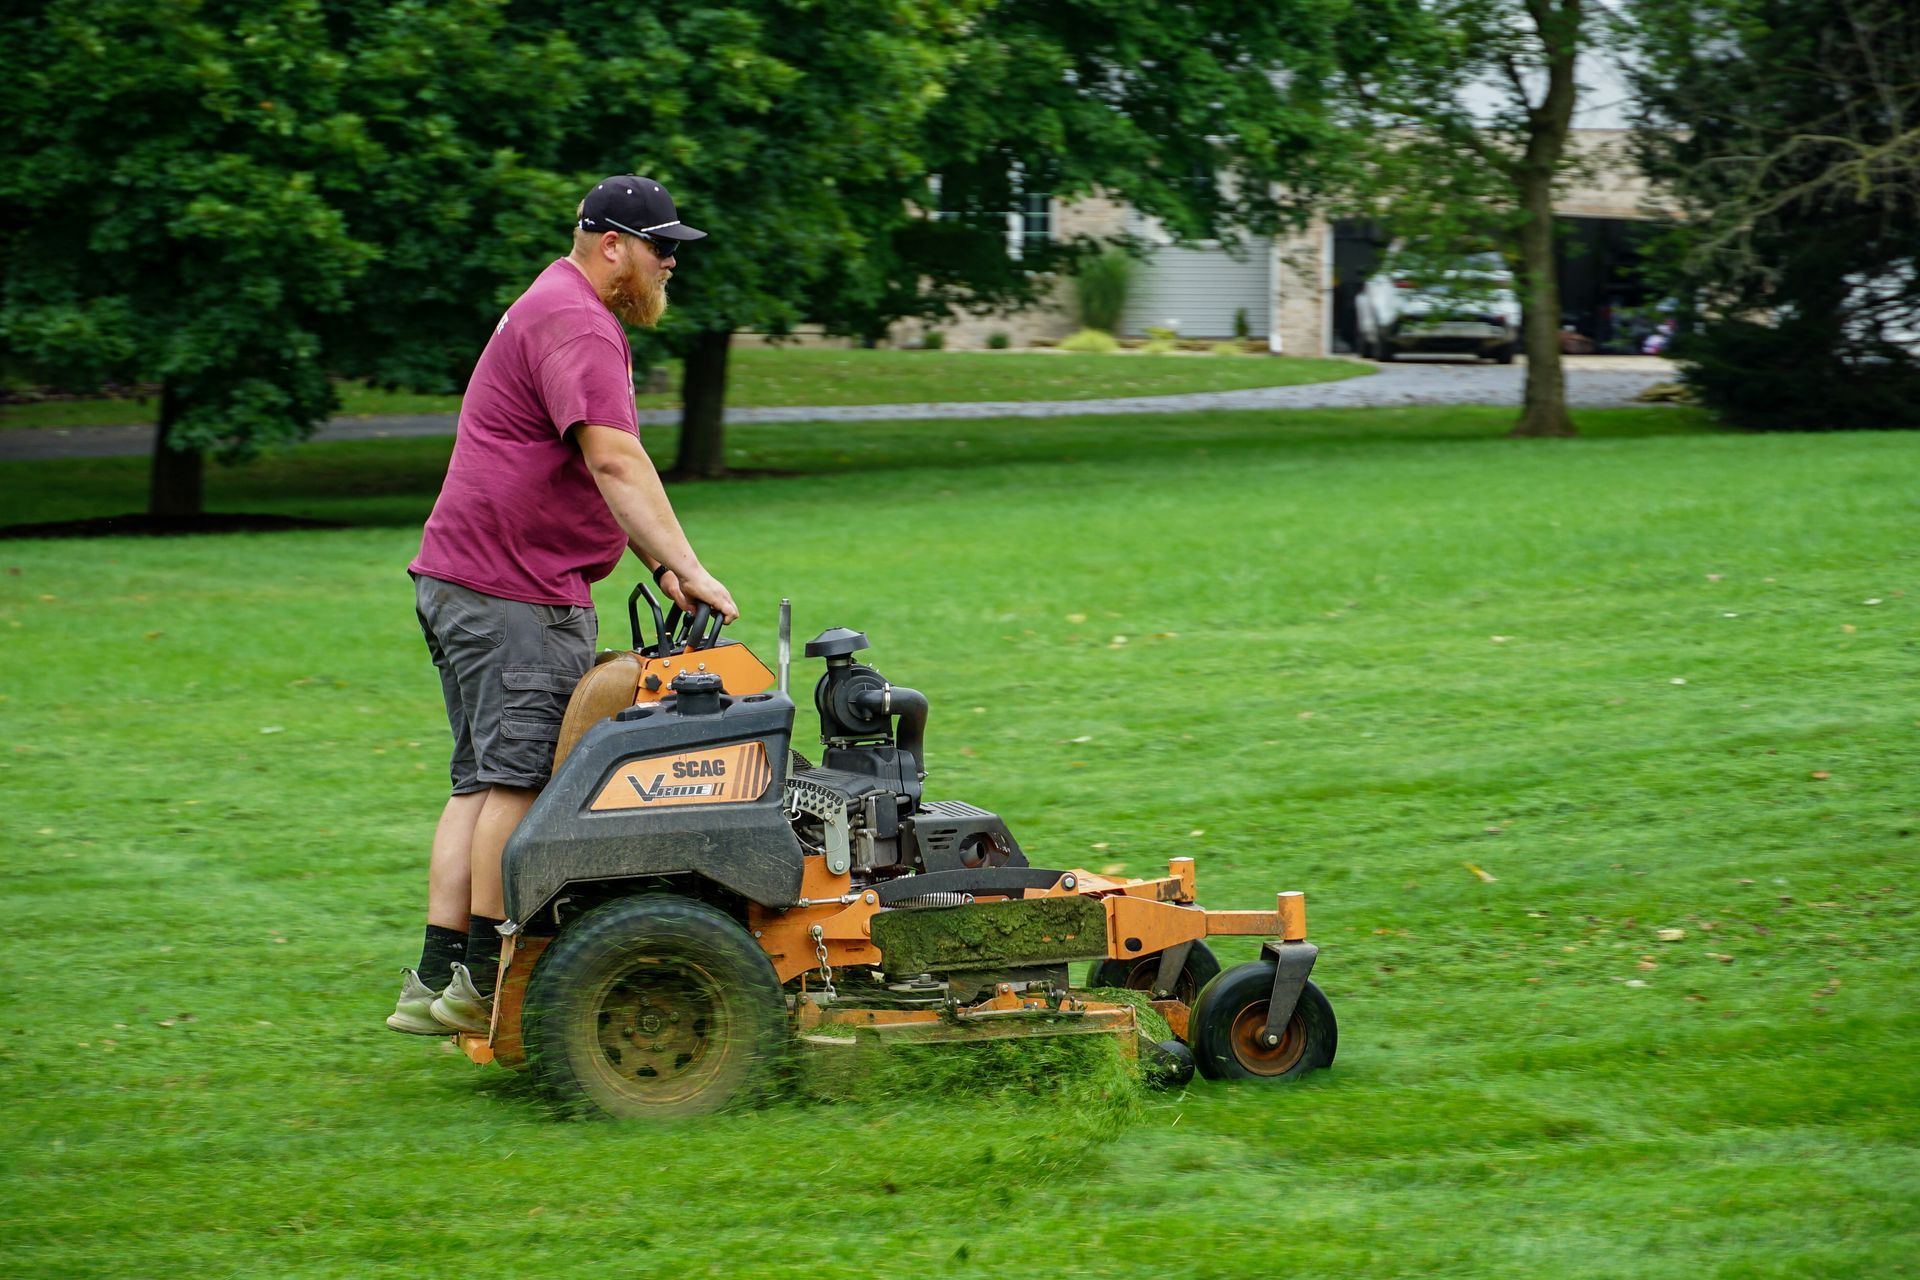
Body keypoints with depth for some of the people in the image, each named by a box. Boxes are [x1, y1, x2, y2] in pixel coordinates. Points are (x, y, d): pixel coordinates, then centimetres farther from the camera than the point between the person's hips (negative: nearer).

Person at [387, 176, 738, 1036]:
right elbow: (614, 462, -24)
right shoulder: (575, 323, -13)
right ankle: (486, 979, -6)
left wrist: (657, 564, 16)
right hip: (516, 589, -11)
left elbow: (595, 472, 25)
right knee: (522, 778, -8)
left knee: (483, 783, 10)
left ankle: (438, 981, 8)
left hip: (458, 579, 11)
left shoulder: (557, 313, 23)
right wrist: (687, 567, -26)